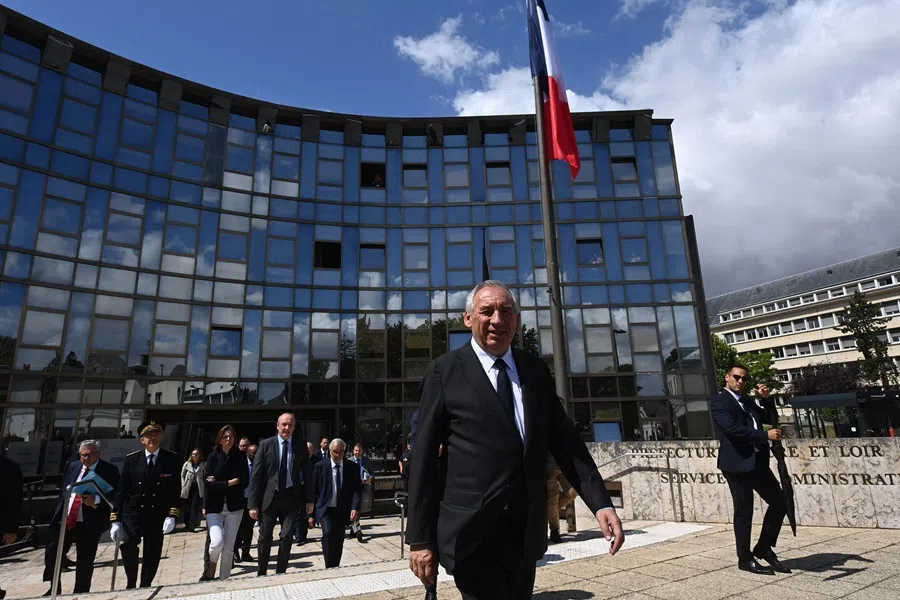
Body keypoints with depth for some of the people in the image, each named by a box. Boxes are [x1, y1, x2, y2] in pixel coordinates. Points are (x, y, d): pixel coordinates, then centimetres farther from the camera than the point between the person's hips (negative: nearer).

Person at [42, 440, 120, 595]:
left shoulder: (109, 470, -8)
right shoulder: (73, 466, 11)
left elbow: (114, 496, -14)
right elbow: (63, 491, 18)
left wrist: (96, 500, -31)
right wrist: (57, 515, 13)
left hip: (89, 524, -5)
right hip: (63, 520, 5)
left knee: (85, 562, 6)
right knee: (51, 554, 7)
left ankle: (80, 594, 21)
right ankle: (54, 589, 29)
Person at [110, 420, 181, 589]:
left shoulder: (171, 459, -2)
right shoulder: (131, 459, 1)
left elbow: (175, 490, -1)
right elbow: (122, 490, 2)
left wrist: (172, 515, -10)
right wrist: (115, 520, -1)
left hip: (157, 515, 0)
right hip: (133, 512, 0)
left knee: (152, 554, 4)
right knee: (127, 543, -23)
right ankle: (131, 583, -3)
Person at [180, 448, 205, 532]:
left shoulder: (203, 465, 2)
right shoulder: (187, 464, 4)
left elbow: (205, 477, 4)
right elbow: (182, 475, 10)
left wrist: (204, 489, -3)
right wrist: (183, 485, 0)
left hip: (198, 488, -2)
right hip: (188, 488, 2)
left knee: (195, 507, -7)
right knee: (187, 507, 9)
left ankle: (192, 526, -5)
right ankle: (187, 524, 25)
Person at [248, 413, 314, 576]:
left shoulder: (301, 445, 0)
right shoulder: (266, 444, -5)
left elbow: (307, 473, 4)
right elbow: (256, 476, -5)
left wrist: (309, 499, 2)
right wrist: (253, 504, -9)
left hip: (291, 497, 1)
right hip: (269, 496, 0)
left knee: (286, 537, 1)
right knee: (265, 537, 9)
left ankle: (280, 573, 17)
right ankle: (261, 573, 28)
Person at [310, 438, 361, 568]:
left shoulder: (353, 467, 1)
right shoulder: (320, 466, -2)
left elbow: (356, 490, -2)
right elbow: (313, 491, 1)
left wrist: (355, 508, -18)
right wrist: (311, 514, 0)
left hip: (343, 511, 2)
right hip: (326, 510, -2)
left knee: (338, 543, 9)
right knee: (328, 533, -24)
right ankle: (329, 567, -17)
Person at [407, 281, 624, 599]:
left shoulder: (536, 370, 7)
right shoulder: (444, 371, -5)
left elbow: (564, 441, 7)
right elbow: (423, 456, -6)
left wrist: (601, 502, -4)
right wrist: (420, 537, -8)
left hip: (526, 532, 5)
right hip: (470, 533, -4)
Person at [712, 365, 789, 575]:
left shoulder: (747, 400, 17)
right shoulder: (720, 402, -9)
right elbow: (733, 429, -22)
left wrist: (767, 399, 3)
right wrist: (766, 435, -23)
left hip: (757, 461, 8)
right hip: (737, 464, -8)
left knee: (779, 502, 10)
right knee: (744, 513, 1)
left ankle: (764, 547, 26)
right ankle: (745, 559, 15)